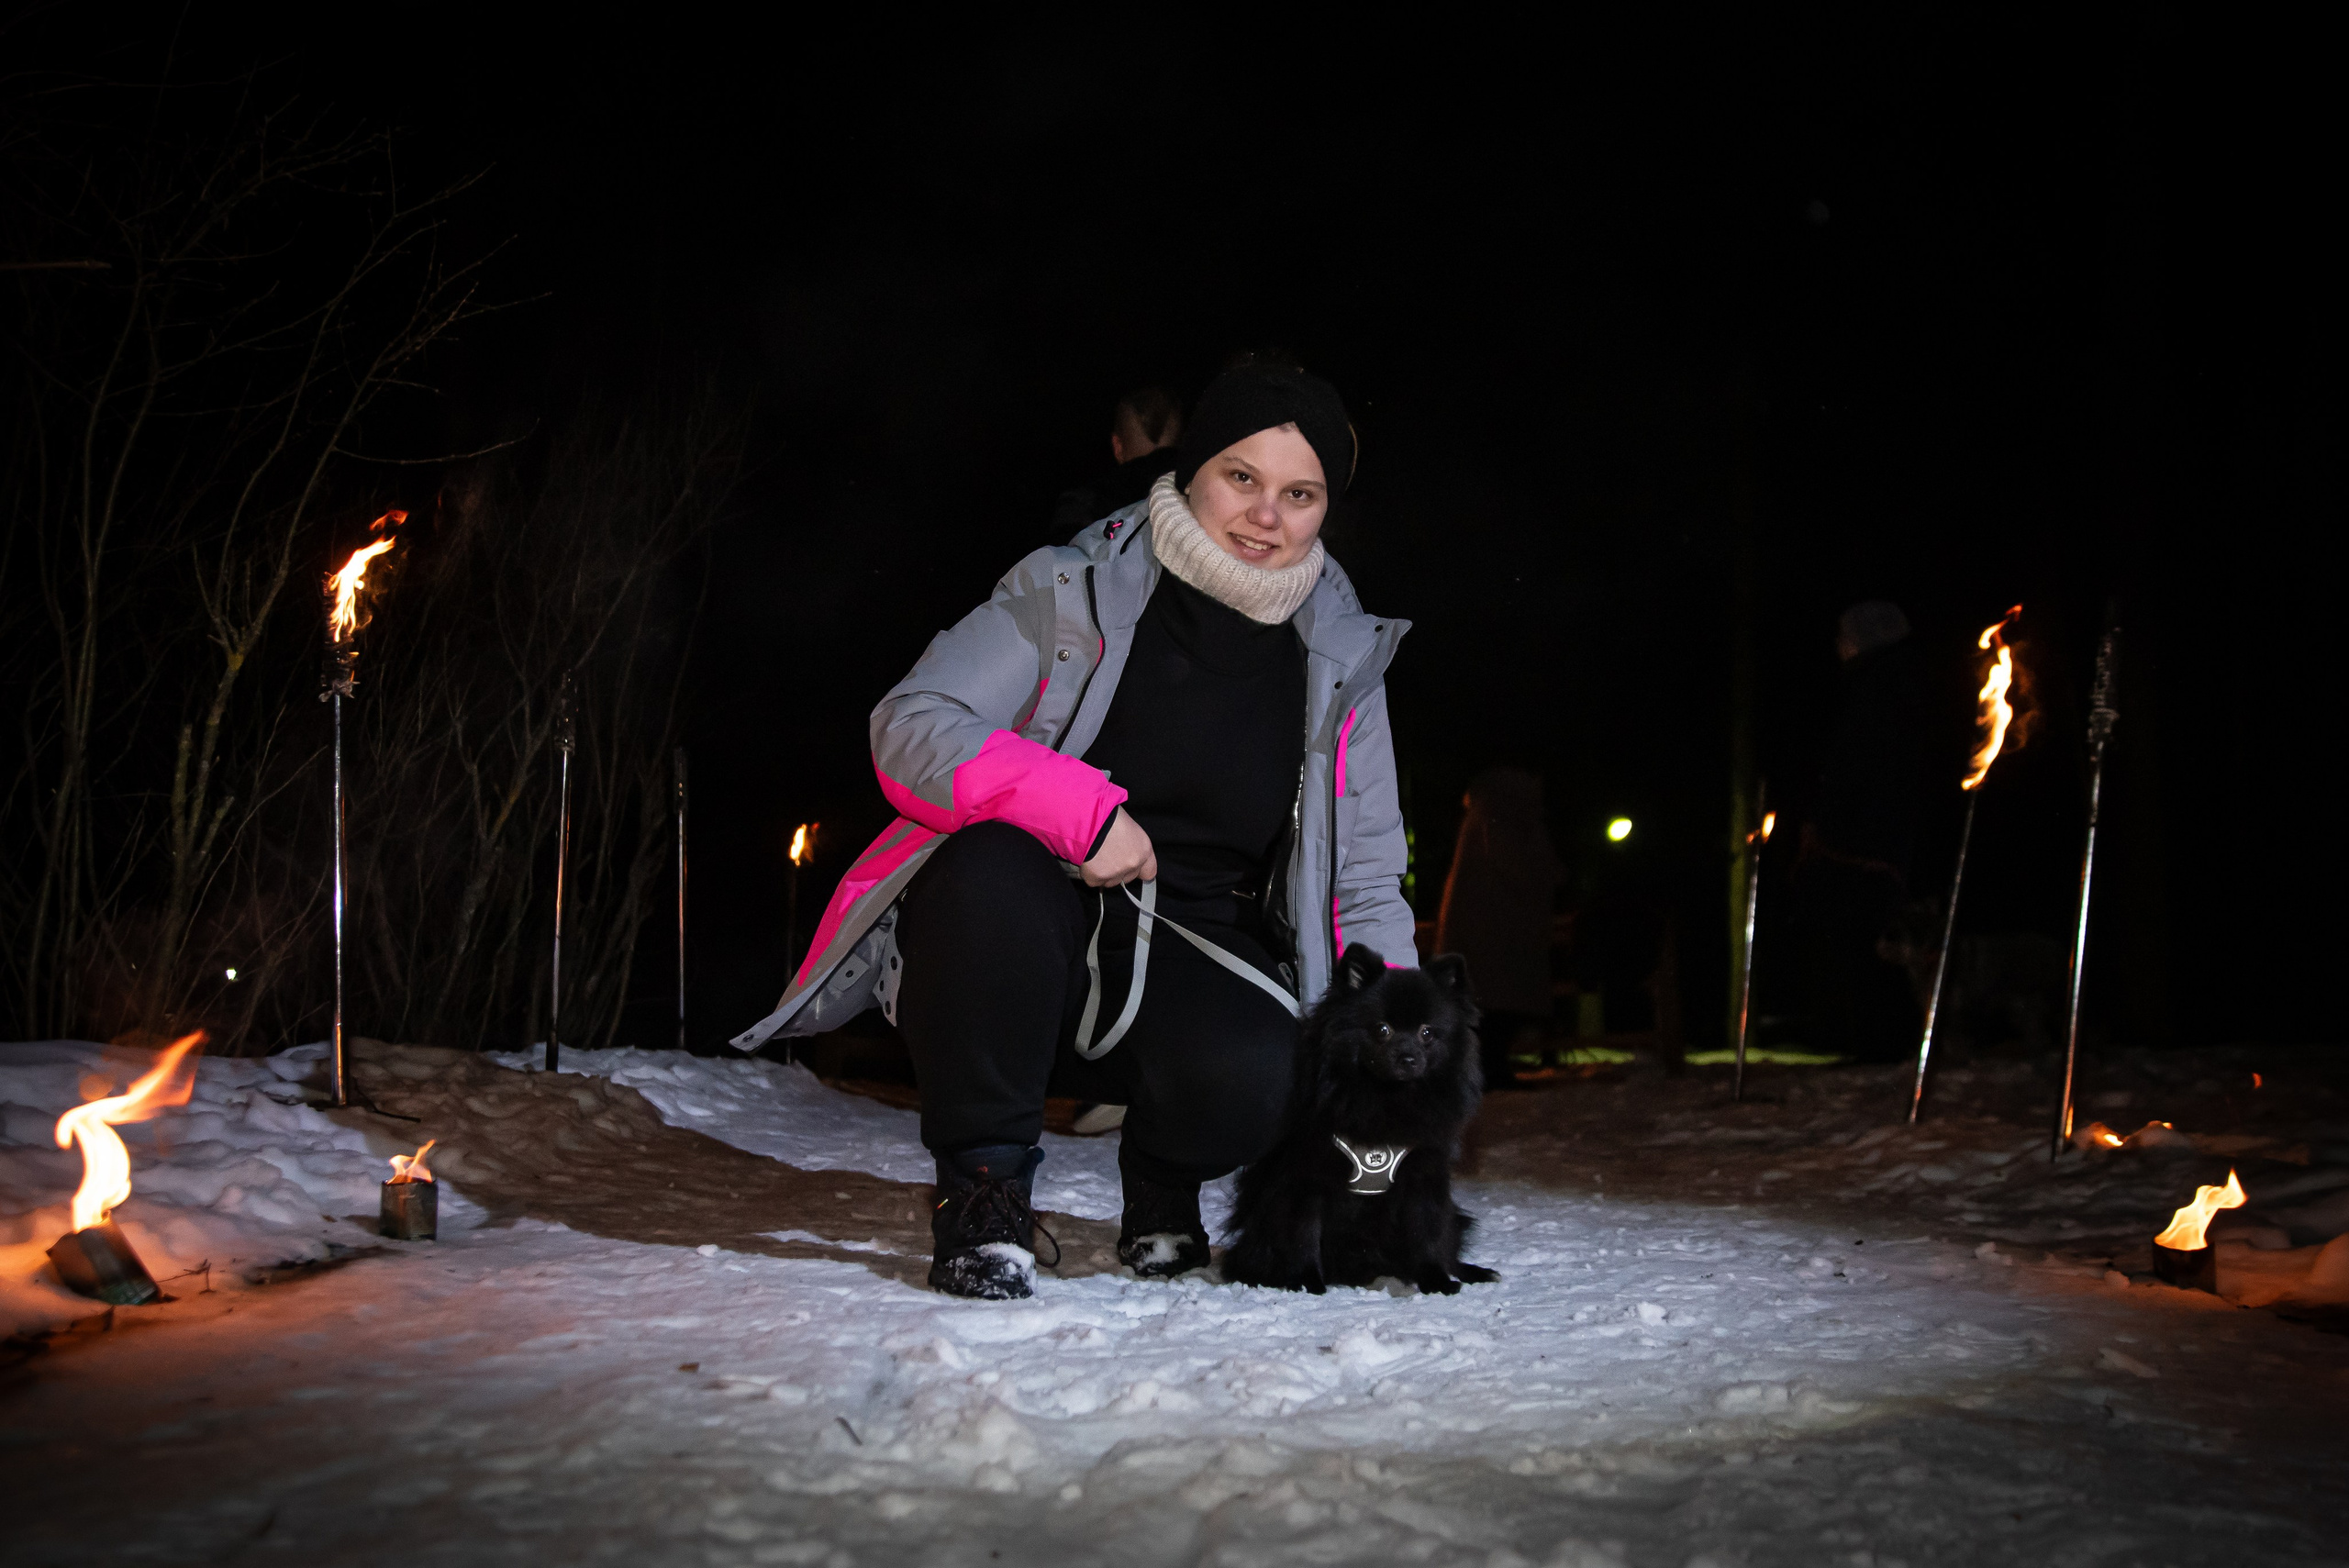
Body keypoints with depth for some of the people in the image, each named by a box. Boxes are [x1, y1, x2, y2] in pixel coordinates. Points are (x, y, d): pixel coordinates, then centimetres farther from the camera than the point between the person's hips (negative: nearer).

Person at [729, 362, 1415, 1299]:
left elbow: (1366, 880, 9)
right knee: (989, 868, -37)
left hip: (1188, 967, 2)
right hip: (1026, 944, -2)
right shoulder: (1072, 591, -5)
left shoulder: (1342, 661, 5)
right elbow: (911, 725, -15)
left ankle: (1161, 1186, 6)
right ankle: (983, 1187, -17)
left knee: (1252, 1078, -33)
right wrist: (1084, 810, -28)